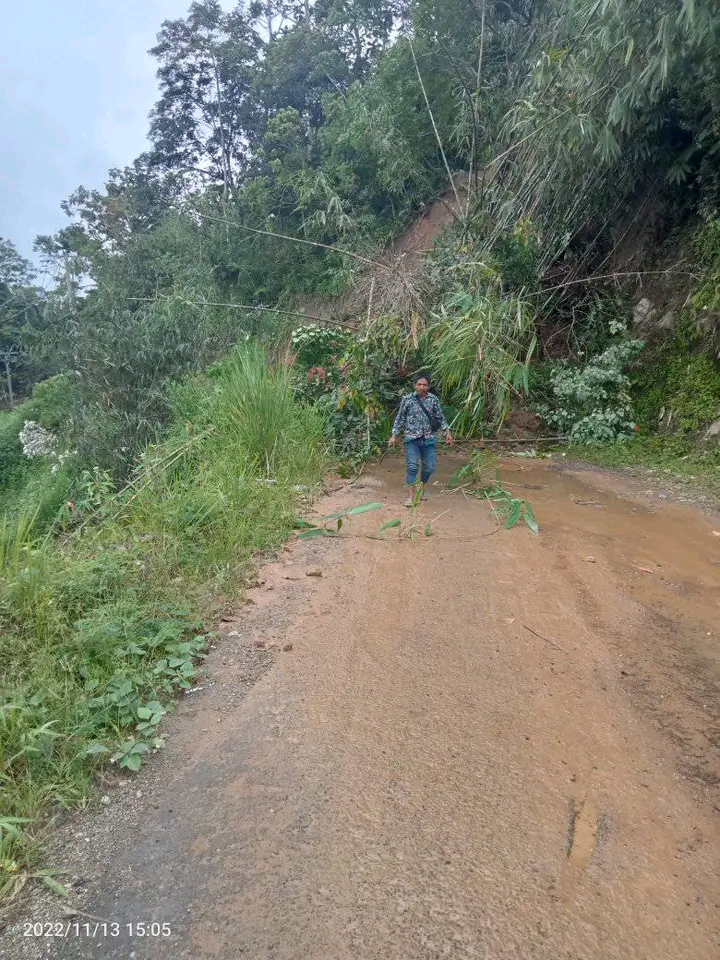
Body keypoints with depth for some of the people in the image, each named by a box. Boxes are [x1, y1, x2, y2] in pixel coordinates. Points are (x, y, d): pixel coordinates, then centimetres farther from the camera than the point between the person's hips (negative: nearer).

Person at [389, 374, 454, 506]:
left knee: (430, 466, 7)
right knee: (412, 466, -10)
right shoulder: (407, 399, -3)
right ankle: (412, 496, 0)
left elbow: (440, 417, 11)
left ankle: (422, 487, 33)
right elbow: (400, 418, 3)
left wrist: (447, 431, 5)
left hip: (428, 439, 3)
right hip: (412, 438, -2)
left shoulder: (433, 399, 3)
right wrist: (394, 435, 1)